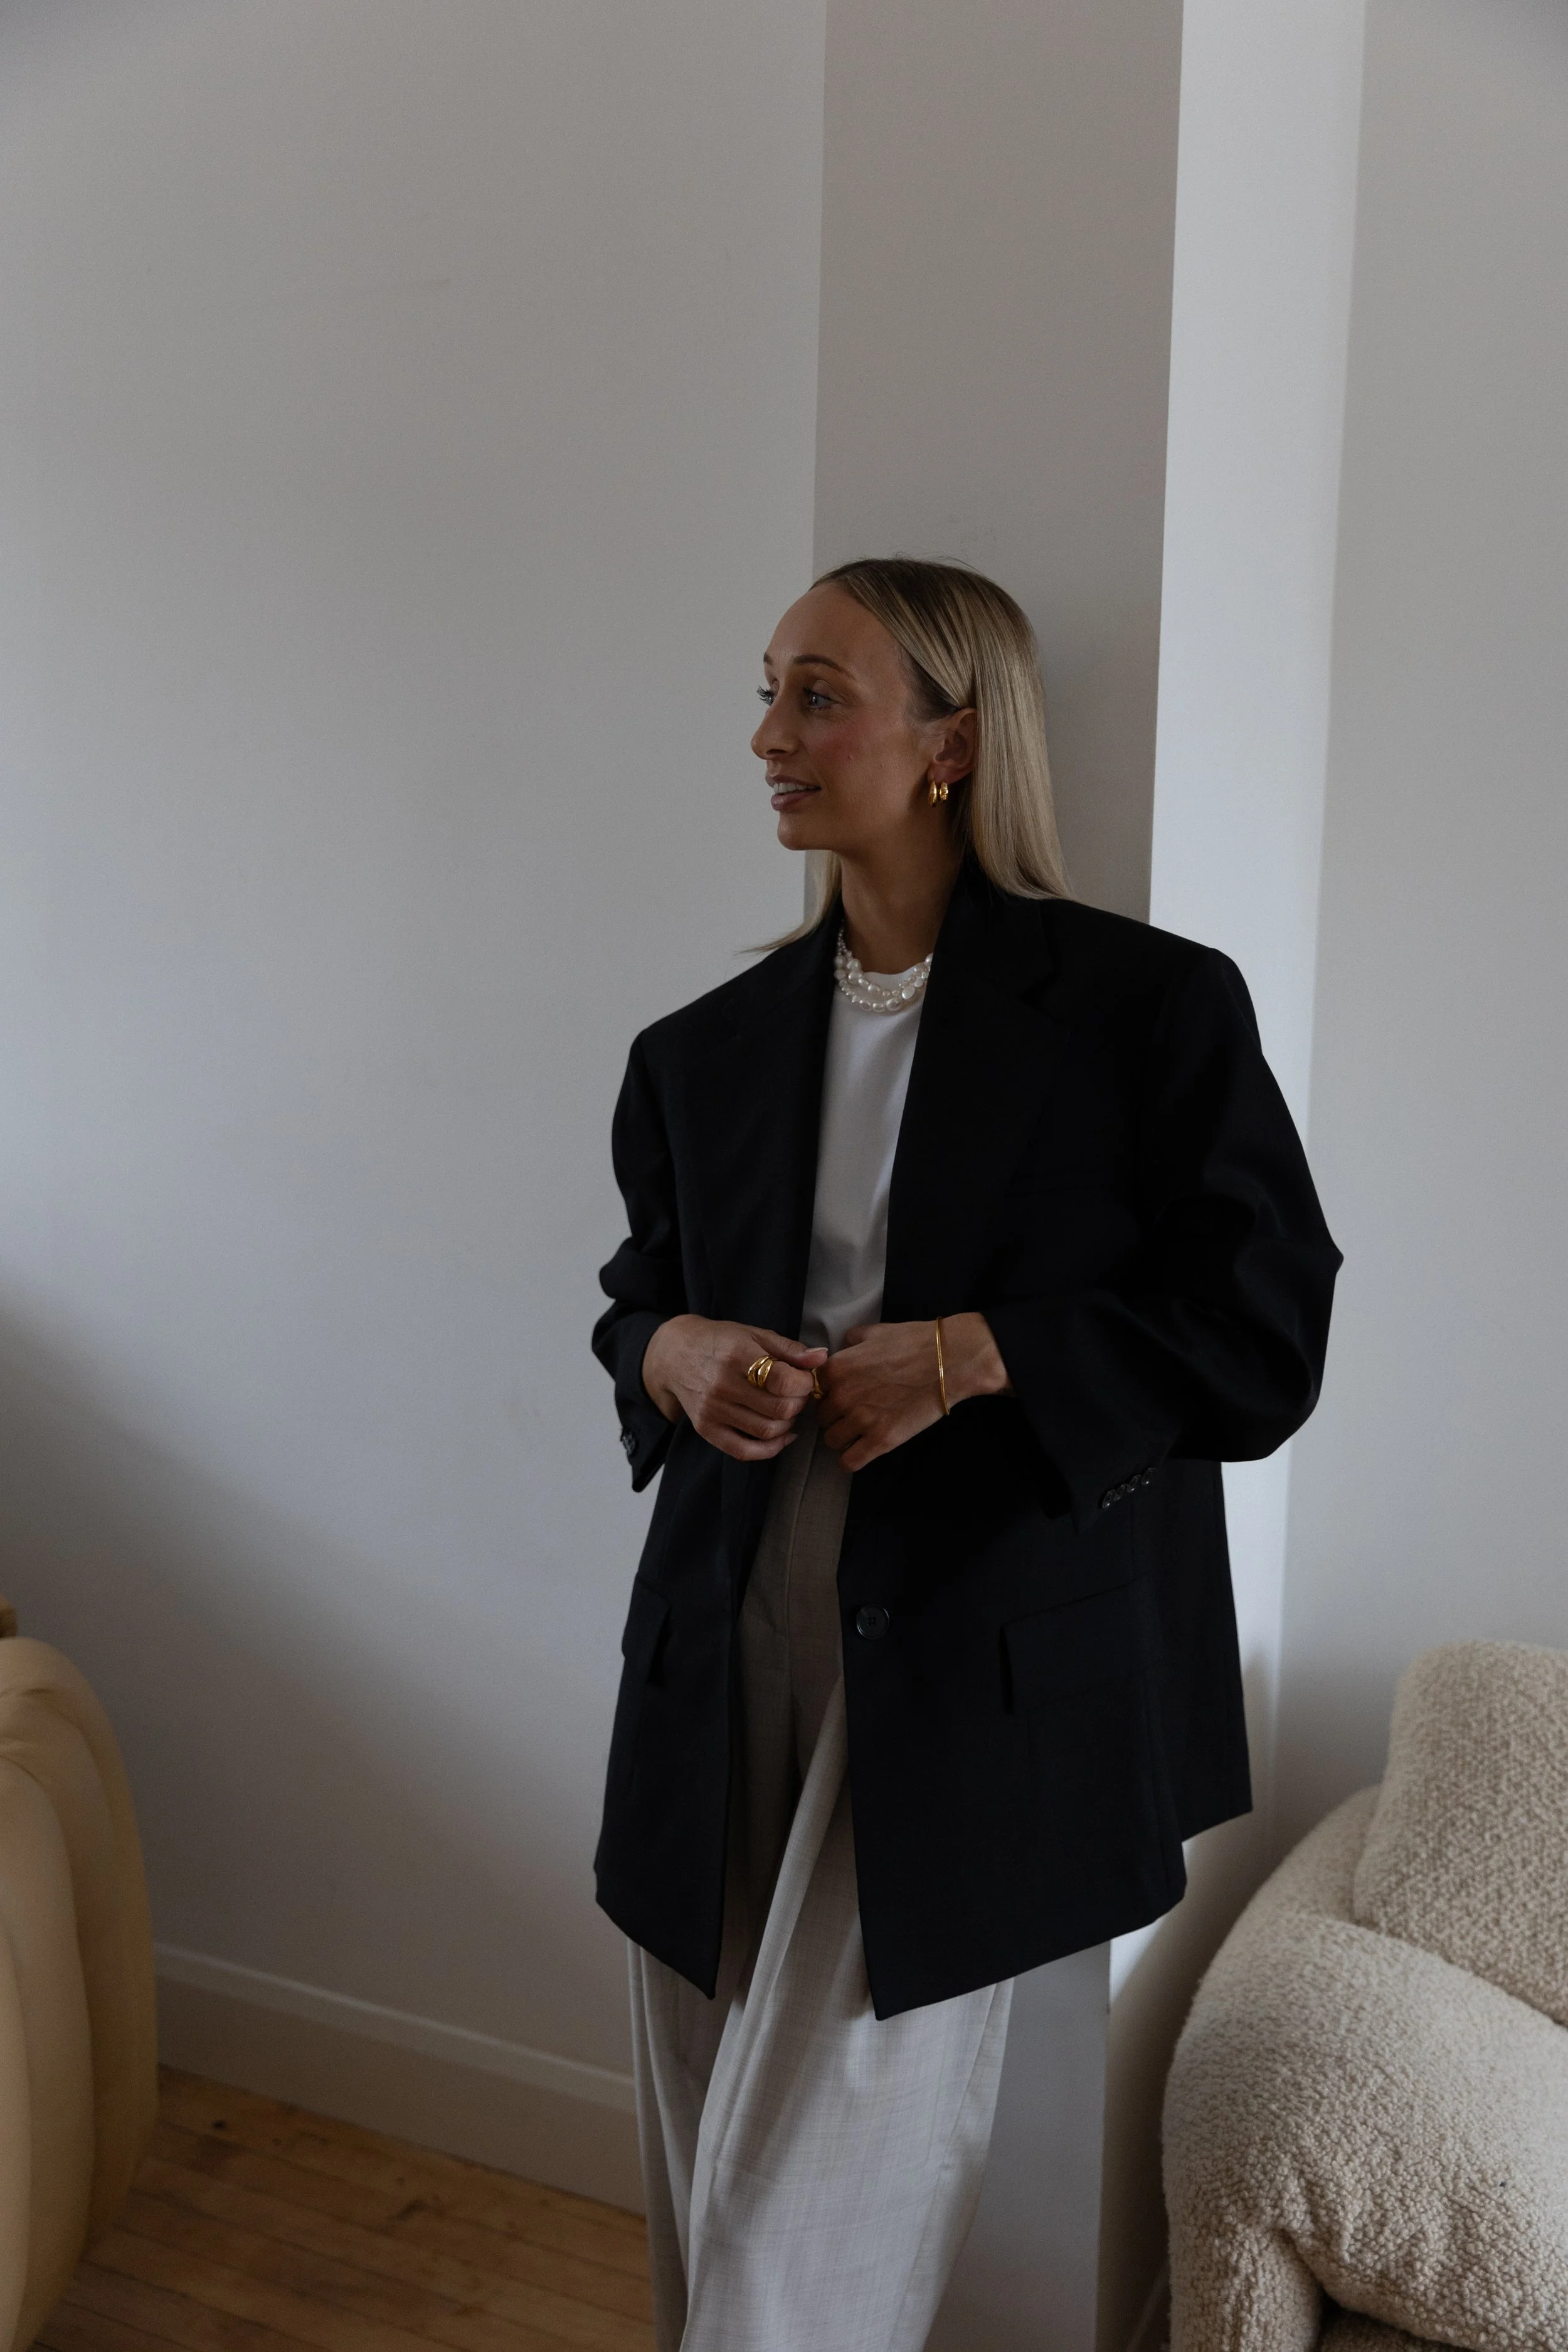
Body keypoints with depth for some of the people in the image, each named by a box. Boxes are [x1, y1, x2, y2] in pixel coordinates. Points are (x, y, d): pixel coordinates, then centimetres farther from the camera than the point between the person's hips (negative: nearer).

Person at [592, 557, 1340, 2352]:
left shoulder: (1147, 1008, -6)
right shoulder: (707, 1051, 8)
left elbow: (1263, 1343, -7)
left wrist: (972, 1356, -17)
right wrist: (674, 1355, -4)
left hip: (972, 1683, -4)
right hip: (726, 1667, 5)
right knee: (703, 2189, 15)